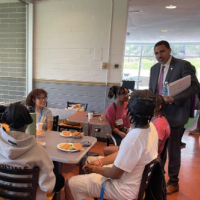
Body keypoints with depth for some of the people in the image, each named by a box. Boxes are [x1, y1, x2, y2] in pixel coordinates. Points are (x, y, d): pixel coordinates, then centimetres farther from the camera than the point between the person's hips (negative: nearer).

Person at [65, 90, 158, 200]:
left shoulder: (133, 140, -37)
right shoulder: (150, 127, -8)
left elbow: (115, 174, -23)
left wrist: (95, 169, -5)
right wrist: (100, 161, 1)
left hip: (126, 189, -9)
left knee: (70, 184, -4)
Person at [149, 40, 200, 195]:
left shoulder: (183, 65, -8)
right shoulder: (154, 69, 11)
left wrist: (174, 99, -24)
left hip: (175, 114, -5)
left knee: (172, 149, 7)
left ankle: (173, 182, 26)